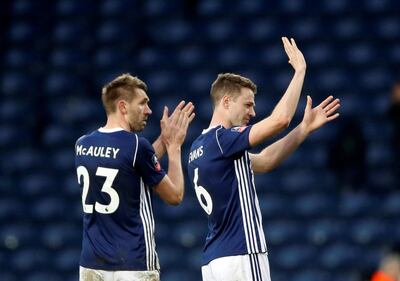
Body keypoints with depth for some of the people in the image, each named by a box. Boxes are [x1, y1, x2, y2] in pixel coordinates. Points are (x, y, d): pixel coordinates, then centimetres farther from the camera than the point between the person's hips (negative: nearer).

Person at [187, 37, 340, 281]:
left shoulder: (200, 148, 16)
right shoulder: (221, 139, -12)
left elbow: (264, 161, 22)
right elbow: (280, 119, -20)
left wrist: (305, 128, 17)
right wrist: (300, 70, -7)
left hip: (214, 261, 10)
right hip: (240, 258, -10)